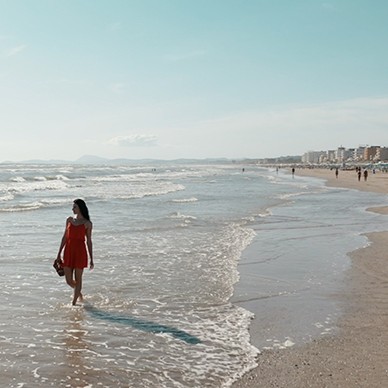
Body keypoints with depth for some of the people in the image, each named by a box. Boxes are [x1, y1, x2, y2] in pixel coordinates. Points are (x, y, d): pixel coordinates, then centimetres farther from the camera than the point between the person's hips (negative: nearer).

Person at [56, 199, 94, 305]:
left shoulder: (87, 223, -2)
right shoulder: (69, 220, 9)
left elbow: (89, 241, 0)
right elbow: (65, 237, 13)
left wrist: (91, 259, -1)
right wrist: (59, 253, 11)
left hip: (80, 252, -4)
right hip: (68, 251, 4)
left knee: (78, 279, 2)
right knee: (69, 281, 7)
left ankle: (74, 303, 15)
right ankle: (78, 292, 37)